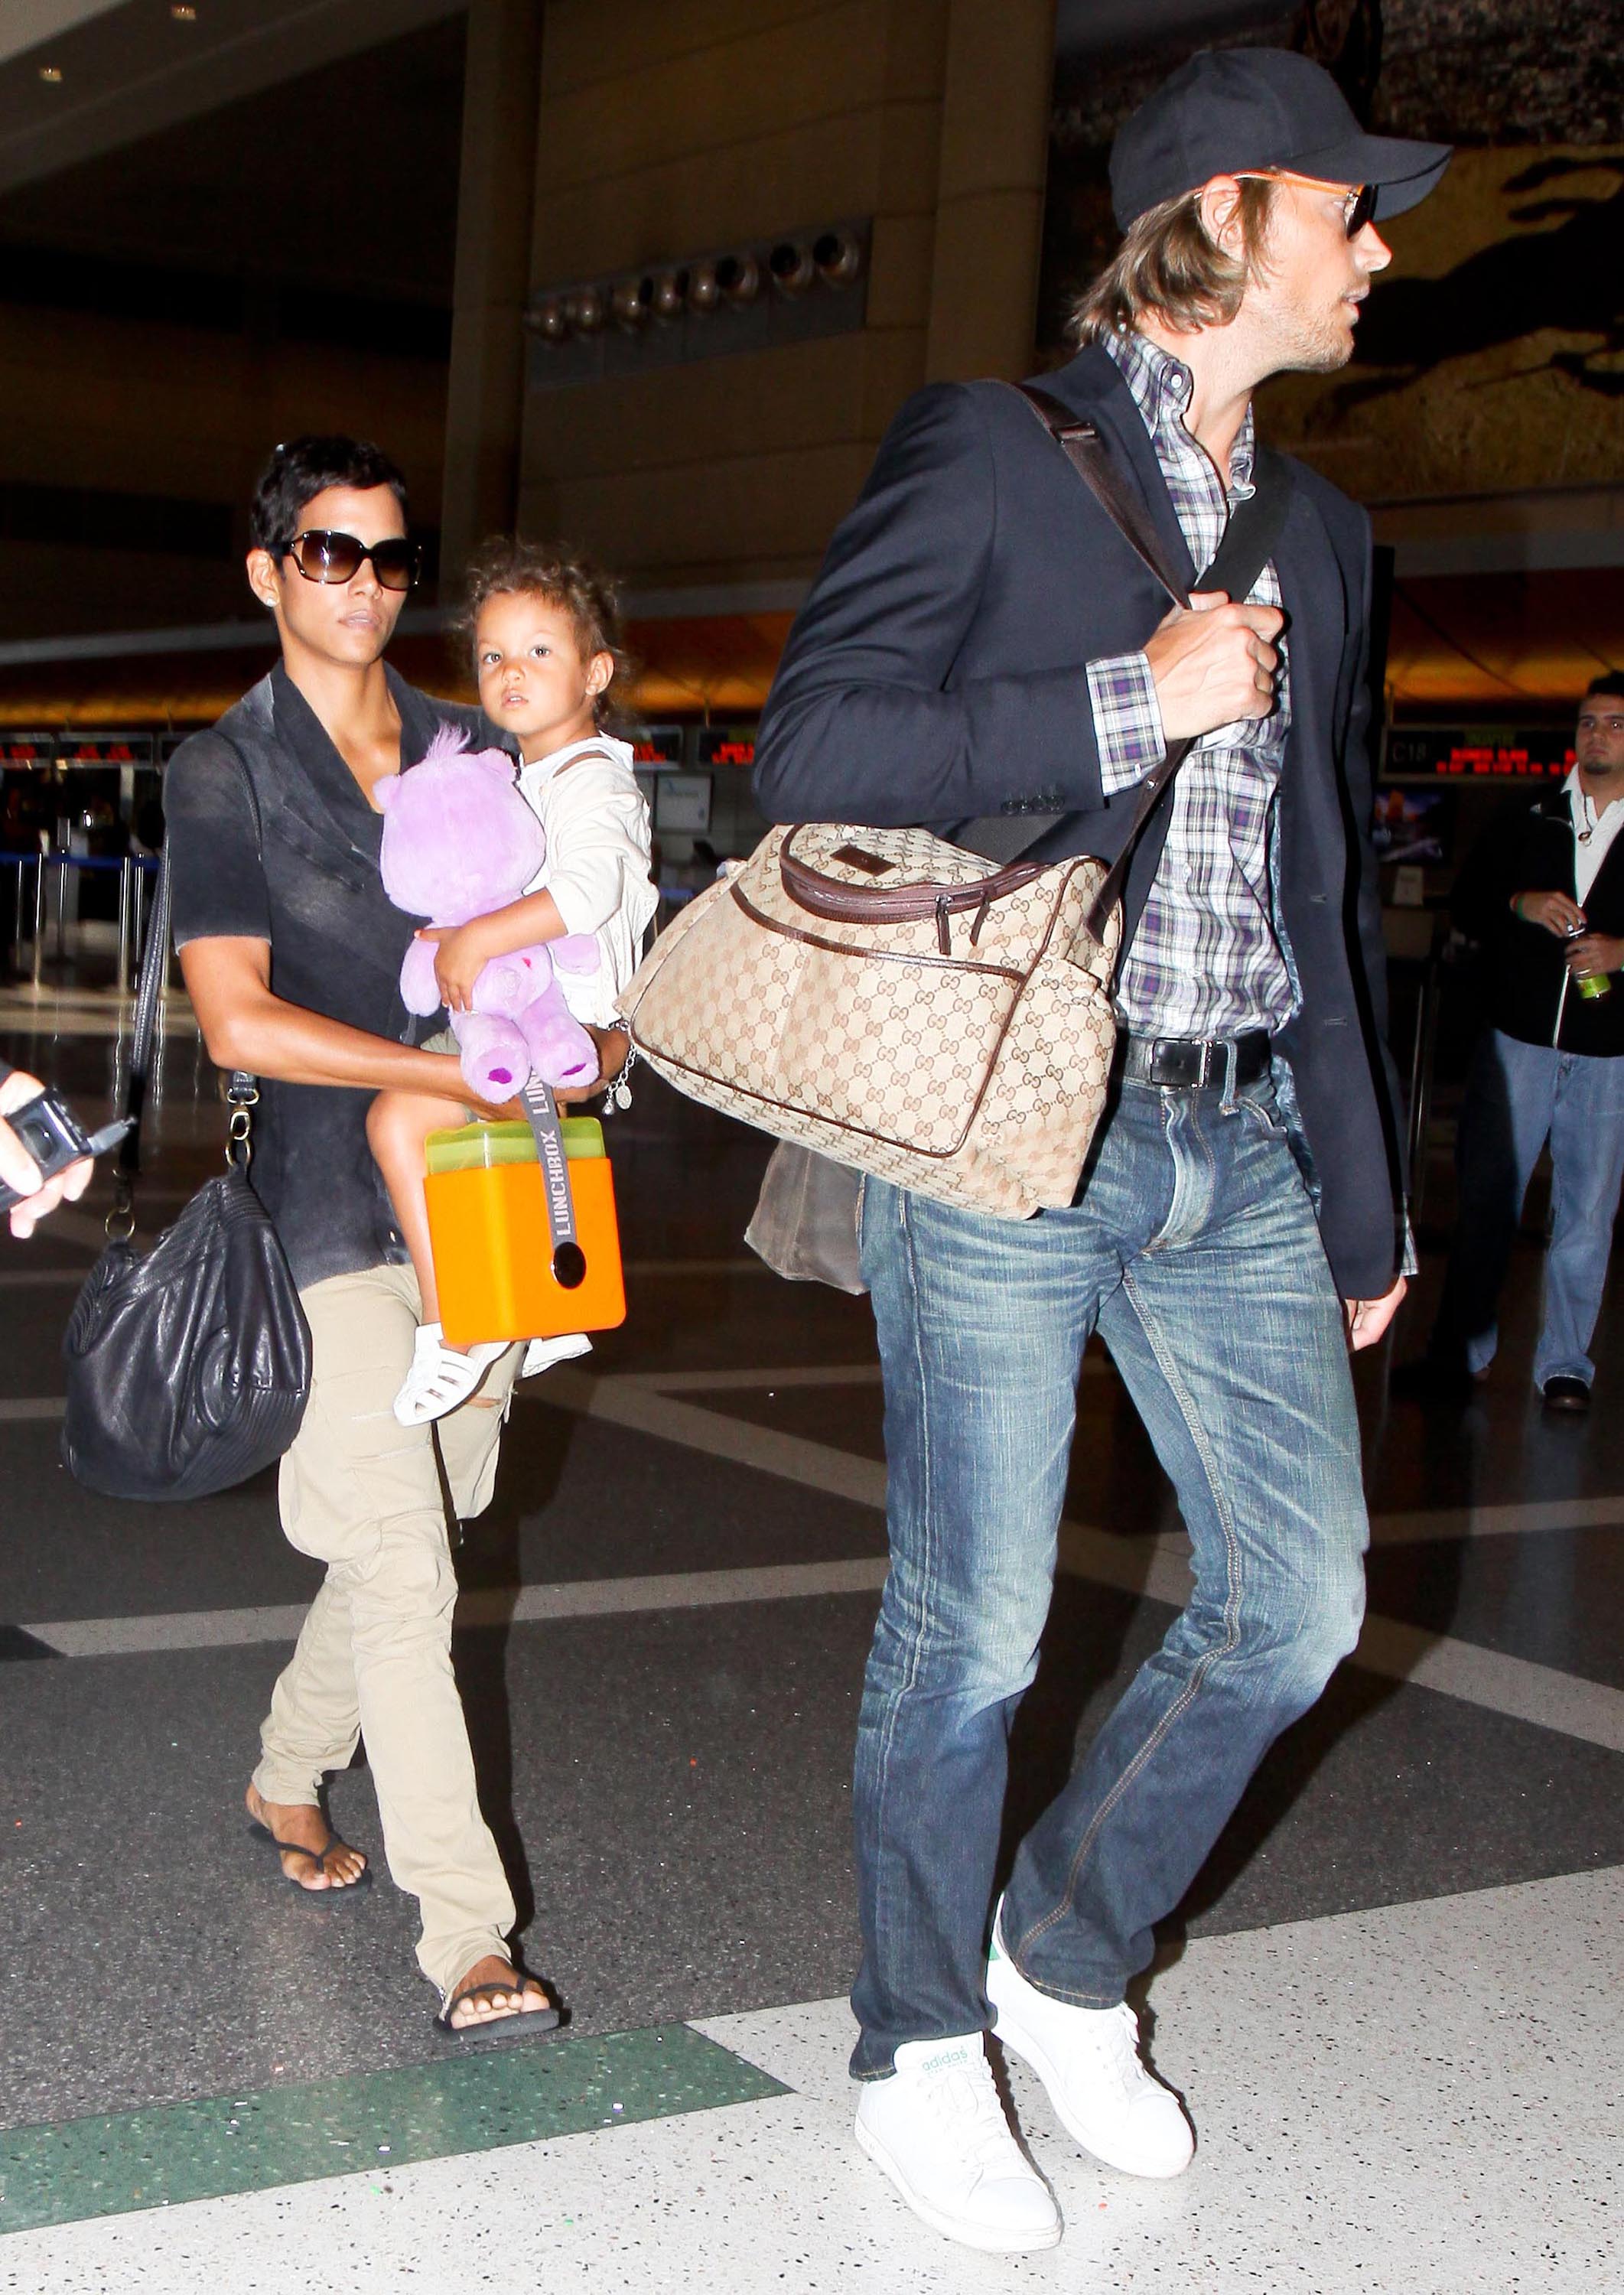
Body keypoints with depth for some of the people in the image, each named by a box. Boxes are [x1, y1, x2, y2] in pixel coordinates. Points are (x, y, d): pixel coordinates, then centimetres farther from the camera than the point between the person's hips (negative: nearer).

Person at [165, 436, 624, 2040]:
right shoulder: (223, 772, 0)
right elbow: (238, 1020, -10)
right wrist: (462, 1071, -18)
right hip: (333, 1209, -5)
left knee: (404, 1537, 13)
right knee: (399, 1571, -9)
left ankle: (289, 1774, 38)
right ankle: (466, 1937, -5)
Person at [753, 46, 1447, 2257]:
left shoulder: (1322, 535, 17)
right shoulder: (984, 452, -2)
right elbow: (810, 755, -11)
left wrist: (1363, 1195, 18)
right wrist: (1136, 702, -14)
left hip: (1239, 1153, 6)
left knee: (1301, 1596, 5)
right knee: (970, 1631, 3)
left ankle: (1070, 1950, 28)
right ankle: (922, 2053, 24)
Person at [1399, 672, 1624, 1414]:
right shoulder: (1526, 820, 10)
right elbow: (1465, 902, 11)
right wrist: (1522, 905, -8)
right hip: (1518, 1039, 1)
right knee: (1485, 1200, 1)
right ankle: (1459, 1356, 9)